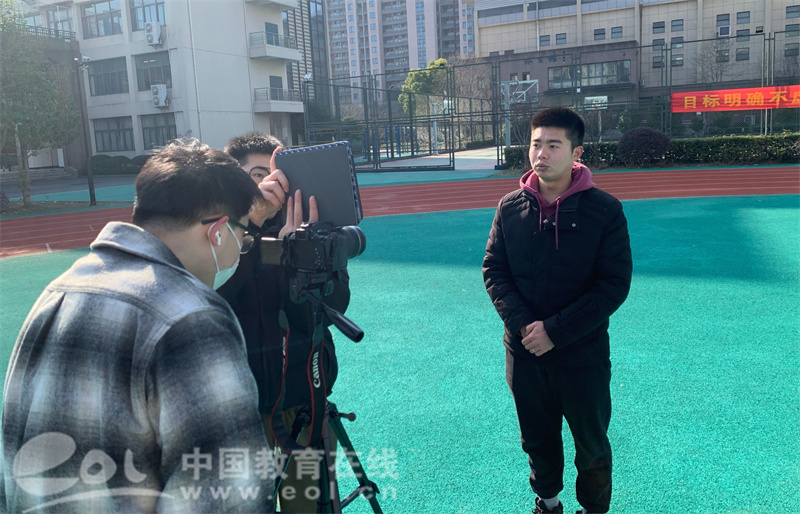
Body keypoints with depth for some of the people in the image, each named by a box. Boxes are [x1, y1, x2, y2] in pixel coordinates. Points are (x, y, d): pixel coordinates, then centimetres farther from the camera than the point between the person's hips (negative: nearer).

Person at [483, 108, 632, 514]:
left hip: (583, 356, -2)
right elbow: (493, 269, 0)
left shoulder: (604, 210, -11)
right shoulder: (511, 207, -2)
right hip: (524, 354, 3)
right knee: (537, 439, 21)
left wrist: (555, 330, -19)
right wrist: (521, 324, -15)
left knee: (591, 444, 15)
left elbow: (615, 284, -13)